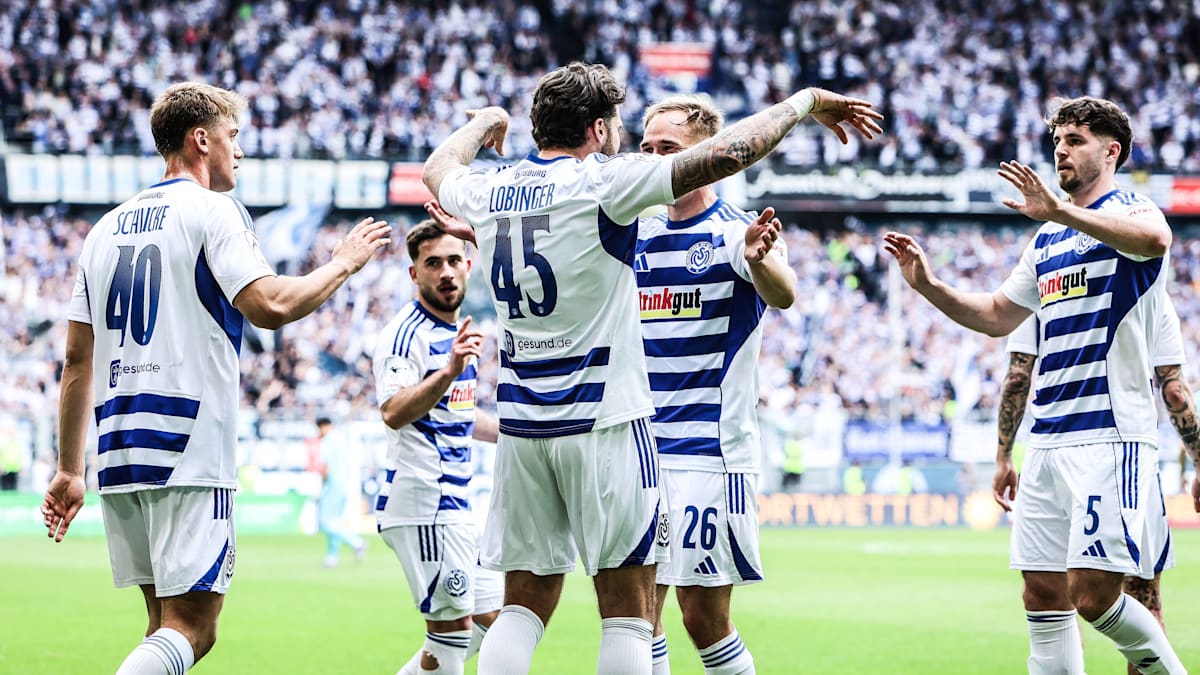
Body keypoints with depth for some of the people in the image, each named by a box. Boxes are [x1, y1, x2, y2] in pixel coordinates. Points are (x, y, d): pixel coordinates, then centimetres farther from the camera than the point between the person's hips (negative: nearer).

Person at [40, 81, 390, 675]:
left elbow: (77, 361, 17)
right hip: (190, 453, -7)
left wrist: (69, 469, 20)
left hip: (119, 452, 7)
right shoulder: (212, 211, -3)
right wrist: (342, 264, 0)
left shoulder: (107, 228, 17)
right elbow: (269, 307, -17)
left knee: (167, 622, 13)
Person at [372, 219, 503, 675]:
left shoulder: (456, 333, 16)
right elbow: (393, 413, -29)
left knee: (488, 618, 13)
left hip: (453, 503, 10)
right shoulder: (406, 334, -13)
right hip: (422, 504, -10)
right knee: (452, 626, -9)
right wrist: (448, 373, -42)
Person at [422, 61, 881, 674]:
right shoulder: (602, 183, -10)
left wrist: (486, 123, 50)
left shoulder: (488, 193, 7)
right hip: (604, 422, -6)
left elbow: (438, 170, 32)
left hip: (521, 427, 6)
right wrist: (805, 102, 0)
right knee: (627, 614, -2)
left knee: (523, 607, 8)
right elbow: (728, 153, -14)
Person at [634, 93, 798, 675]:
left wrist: (759, 258, -51)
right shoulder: (636, 234, 12)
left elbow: (782, 295, -26)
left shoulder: (738, 231, -6)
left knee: (703, 614, -6)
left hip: (710, 452, -6)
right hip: (638, 448, 6)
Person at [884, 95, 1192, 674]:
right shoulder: (1047, 236, 21)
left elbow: (1154, 239, -29)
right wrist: (927, 285, 15)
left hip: (1110, 431, -8)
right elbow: (997, 316, 30)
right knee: (1043, 594, 3)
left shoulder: (1129, 210, -3)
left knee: (1093, 594, -15)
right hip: (1048, 436, 8)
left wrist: (1060, 211, -39)